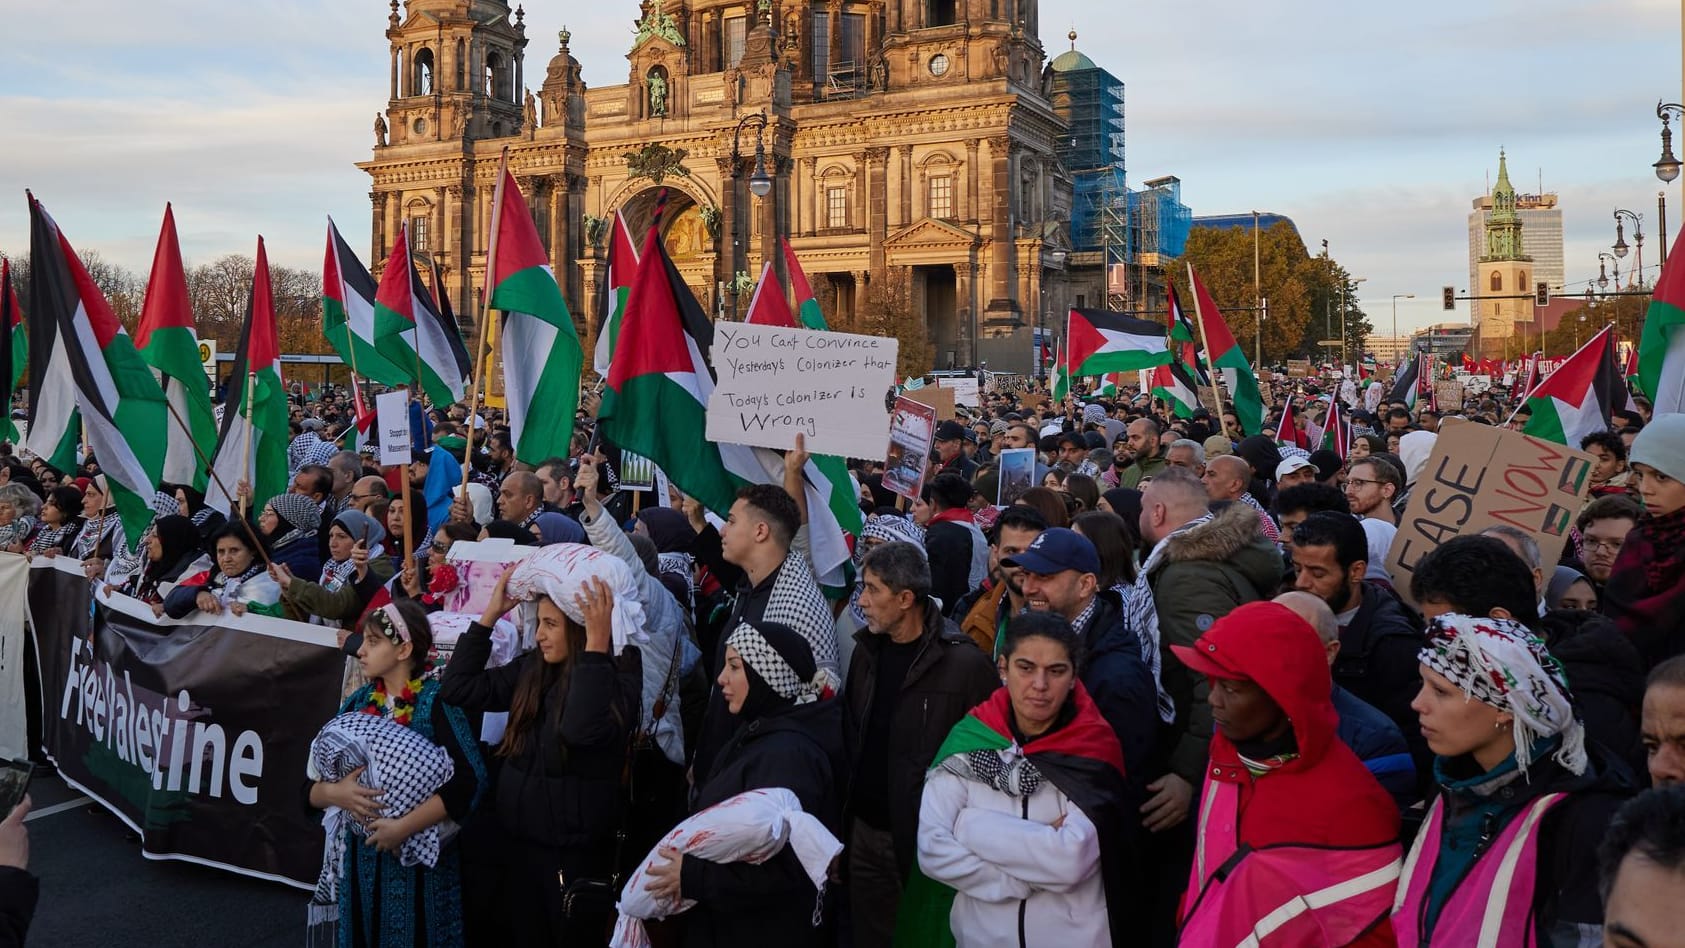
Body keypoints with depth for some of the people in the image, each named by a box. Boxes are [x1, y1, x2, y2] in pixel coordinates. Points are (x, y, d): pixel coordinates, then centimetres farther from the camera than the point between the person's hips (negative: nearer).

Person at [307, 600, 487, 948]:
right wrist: (335, 793, -14)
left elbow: (469, 779, -22)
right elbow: (312, 788, 7)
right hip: (360, 859, 5)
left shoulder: (435, 701, -11)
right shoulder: (359, 703, 5)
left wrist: (404, 827, -24)